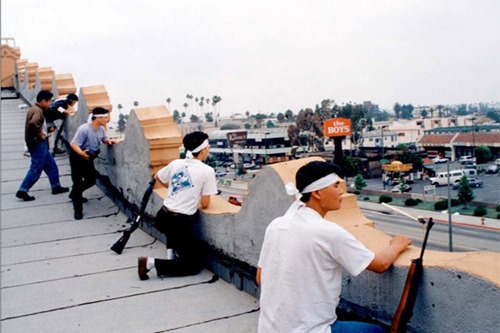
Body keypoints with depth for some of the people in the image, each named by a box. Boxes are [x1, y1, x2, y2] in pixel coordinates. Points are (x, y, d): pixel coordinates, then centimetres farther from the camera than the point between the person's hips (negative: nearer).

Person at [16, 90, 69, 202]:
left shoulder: (34, 109, 13)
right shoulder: (38, 111, -18)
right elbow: (33, 124, -36)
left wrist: (46, 130, 11)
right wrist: (40, 134, -22)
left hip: (40, 144, 10)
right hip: (38, 144, -10)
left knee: (51, 166, 17)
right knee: (36, 169, -5)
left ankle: (56, 187, 26)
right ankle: (22, 191, -1)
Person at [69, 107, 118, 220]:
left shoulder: (101, 129, -6)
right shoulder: (84, 129, -30)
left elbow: (104, 138, 14)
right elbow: (74, 144, -31)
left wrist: (109, 140, -10)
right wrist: (82, 153, -50)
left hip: (89, 158, 8)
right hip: (77, 157, -8)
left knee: (91, 180, 15)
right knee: (78, 181, -7)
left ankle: (75, 194, 42)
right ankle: (78, 209, 2)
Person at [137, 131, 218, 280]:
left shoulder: (175, 163, 4)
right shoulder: (207, 171, -11)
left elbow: (157, 177, 24)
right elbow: (205, 204, -8)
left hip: (162, 218, 6)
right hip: (182, 223, -6)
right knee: (195, 265, 6)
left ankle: (171, 253, 26)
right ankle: (151, 263, -8)